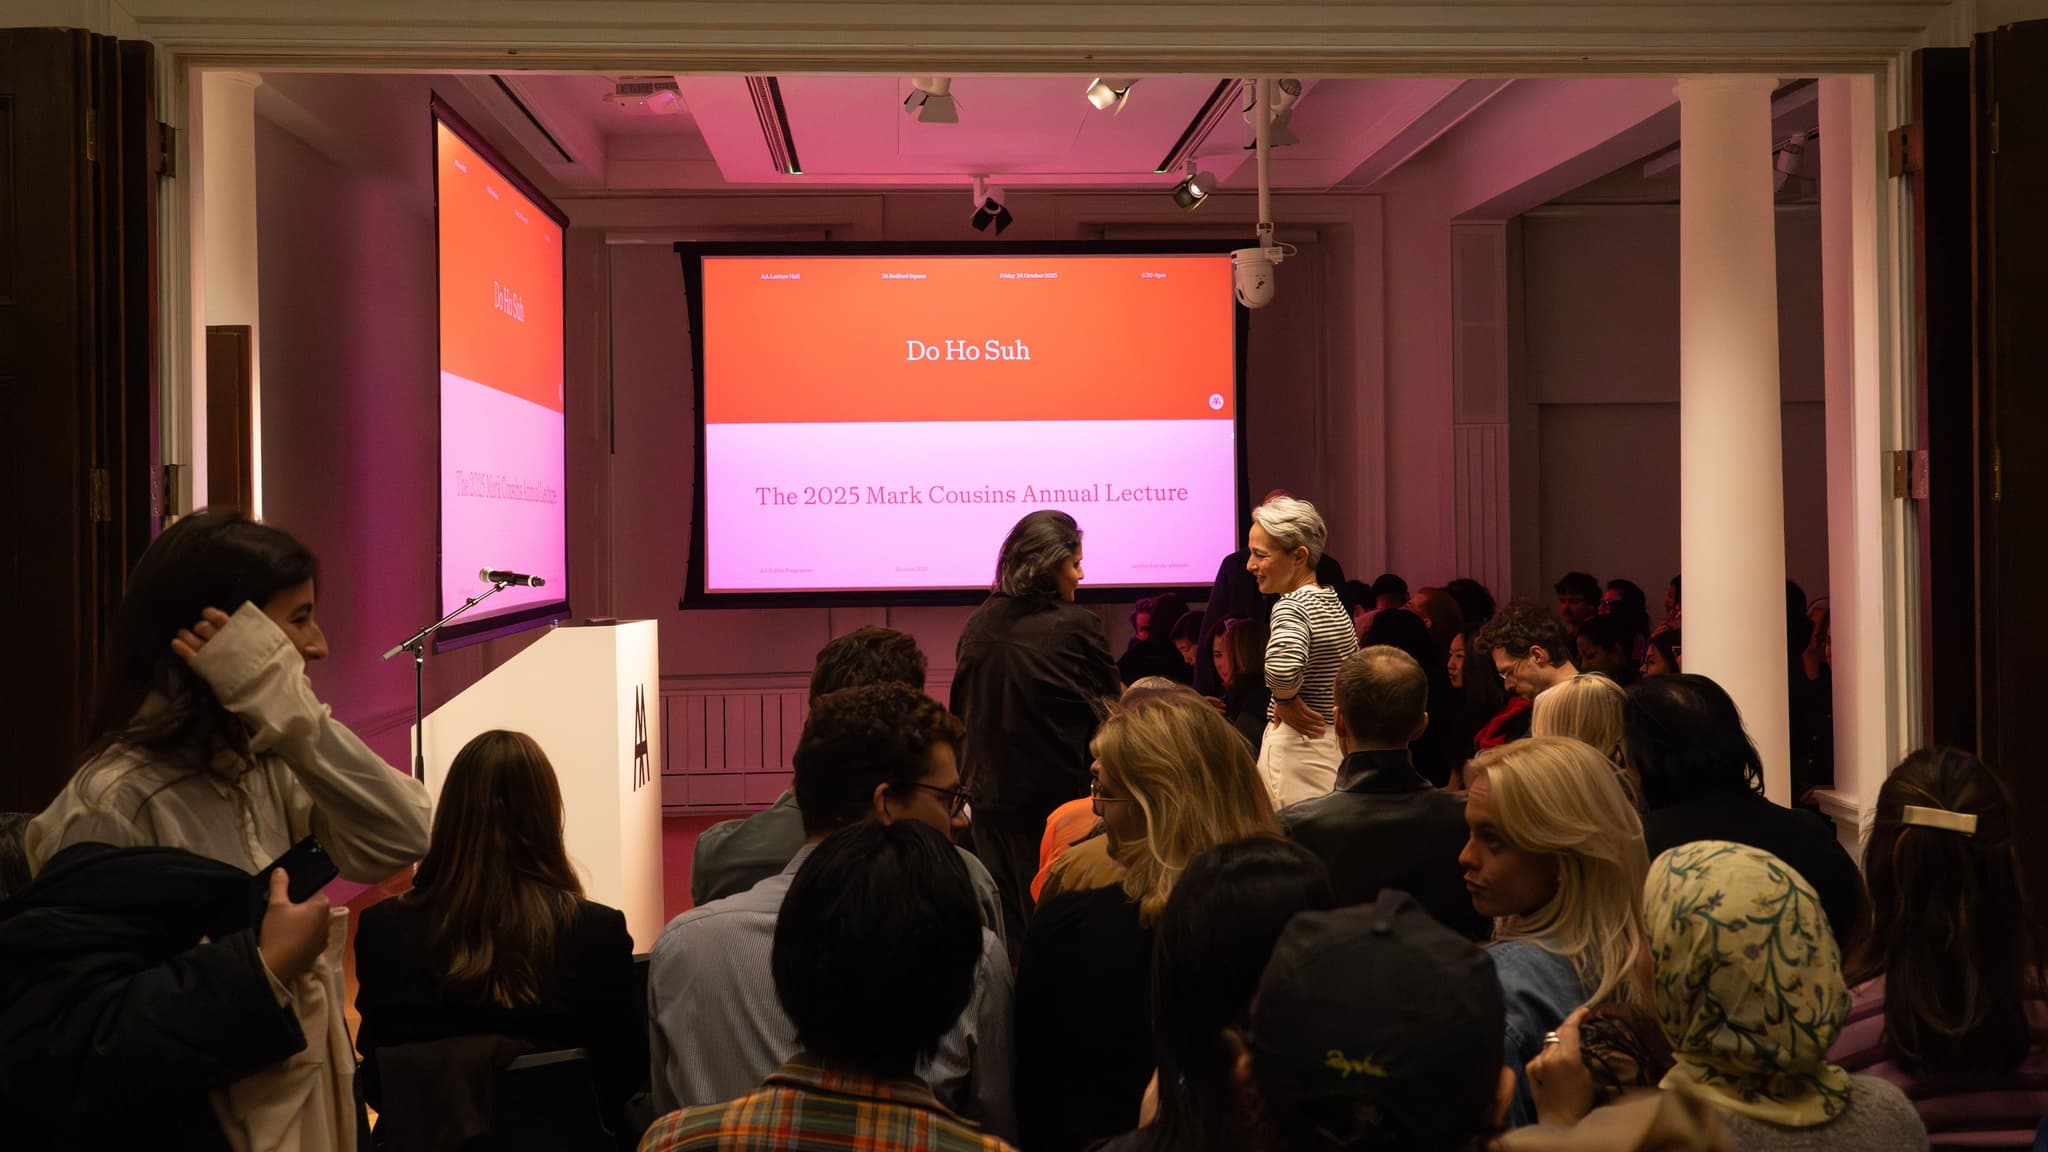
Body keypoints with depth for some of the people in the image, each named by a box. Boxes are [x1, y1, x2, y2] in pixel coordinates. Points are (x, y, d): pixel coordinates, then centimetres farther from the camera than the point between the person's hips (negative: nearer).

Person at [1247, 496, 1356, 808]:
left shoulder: (1291, 607, -15)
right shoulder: (1335, 603, 12)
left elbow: (1281, 666, -35)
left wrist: (1286, 701, -18)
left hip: (1296, 751, -9)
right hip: (1338, 745, 9)